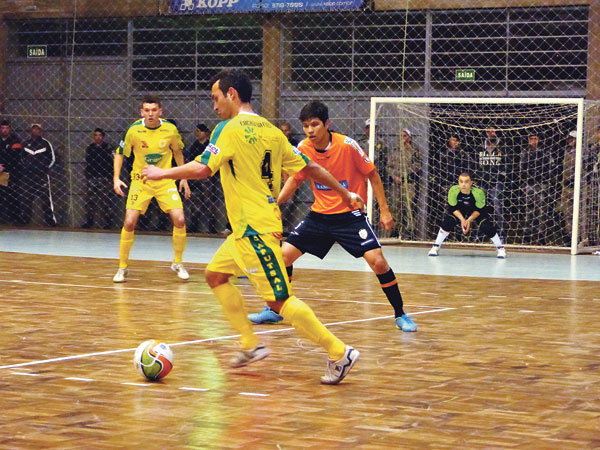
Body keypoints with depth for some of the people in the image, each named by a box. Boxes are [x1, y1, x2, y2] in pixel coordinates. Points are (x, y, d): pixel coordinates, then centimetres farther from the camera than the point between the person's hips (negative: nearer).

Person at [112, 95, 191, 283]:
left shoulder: (170, 130, -10)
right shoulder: (134, 130, -13)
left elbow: (178, 152, 9)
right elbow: (120, 153, 0)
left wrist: (184, 178, 10)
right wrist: (116, 178, -10)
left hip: (165, 181, 1)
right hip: (140, 181, -1)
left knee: (179, 220, -12)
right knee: (129, 222, -12)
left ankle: (177, 263, 10)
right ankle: (122, 267, 6)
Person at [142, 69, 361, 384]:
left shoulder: (229, 128, -10)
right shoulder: (271, 131, 12)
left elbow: (202, 169, -18)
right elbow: (309, 168, 14)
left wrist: (162, 173, -3)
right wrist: (345, 193, 24)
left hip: (254, 228, -9)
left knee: (279, 300, -8)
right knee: (215, 274, 18)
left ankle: (339, 353, -8)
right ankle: (251, 345, 18)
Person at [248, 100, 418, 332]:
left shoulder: (347, 145, -17)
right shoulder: (303, 149, -5)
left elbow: (373, 175, -6)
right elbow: (295, 180, 11)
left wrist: (384, 210, -9)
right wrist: (275, 202, -4)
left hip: (350, 215, -4)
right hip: (319, 215, 4)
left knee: (378, 261, -19)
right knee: (284, 254, -3)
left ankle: (400, 315, -1)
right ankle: (275, 310, 17)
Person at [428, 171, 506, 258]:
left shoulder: (478, 192, -34)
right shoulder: (453, 191, -31)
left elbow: (480, 210, -20)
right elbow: (453, 208, -18)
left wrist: (469, 220, -30)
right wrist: (462, 219, -30)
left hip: (476, 212, -1)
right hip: (459, 211, 1)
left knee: (486, 226, -20)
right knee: (448, 222, -21)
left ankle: (500, 248, 1)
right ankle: (436, 247, -4)